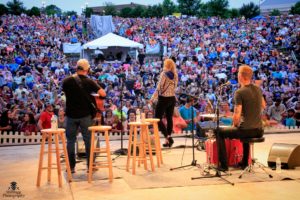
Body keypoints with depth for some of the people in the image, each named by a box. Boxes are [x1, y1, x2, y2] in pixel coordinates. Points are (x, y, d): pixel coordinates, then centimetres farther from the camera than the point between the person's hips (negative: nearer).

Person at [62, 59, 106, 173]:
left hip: (71, 115, 2)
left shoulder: (67, 81, -4)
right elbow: (103, 94, -15)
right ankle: (90, 166, 14)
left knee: (70, 141, 12)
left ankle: (71, 167, 15)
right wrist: (94, 91, 5)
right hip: (85, 115, -2)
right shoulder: (89, 82, -10)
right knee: (88, 140, 9)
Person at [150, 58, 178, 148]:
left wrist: (152, 99, -11)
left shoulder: (164, 73, -12)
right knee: (169, 118, 11)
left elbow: (159, 88, -15)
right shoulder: (175, 75, 6)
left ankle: (168, 137, -14)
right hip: (172, 98, 7)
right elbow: (174, 87, 13)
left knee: (158, 118, -1)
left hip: (163, 98, -7)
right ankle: (168, 140, 14)